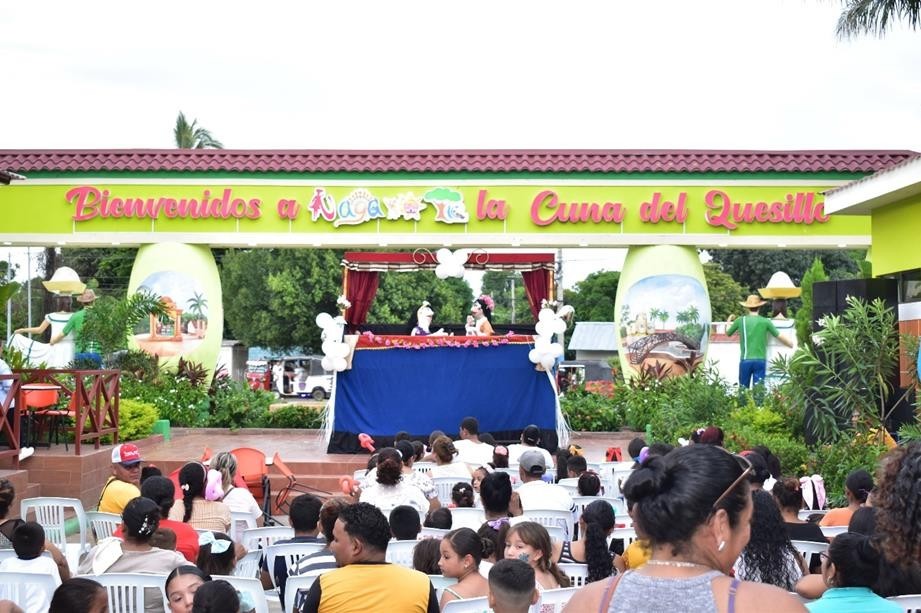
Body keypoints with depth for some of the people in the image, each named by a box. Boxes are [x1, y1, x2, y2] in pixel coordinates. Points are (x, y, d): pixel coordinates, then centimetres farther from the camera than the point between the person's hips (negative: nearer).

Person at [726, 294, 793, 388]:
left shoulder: (741, 320, 3)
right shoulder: (765, 321, 1)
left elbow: (728, 334, 17)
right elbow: (779, 337, 5)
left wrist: (729, 322, 38)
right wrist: (792, 345, 22)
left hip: (745, 360, 0)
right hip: (760, 360, 0)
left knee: (743, 388, 9)